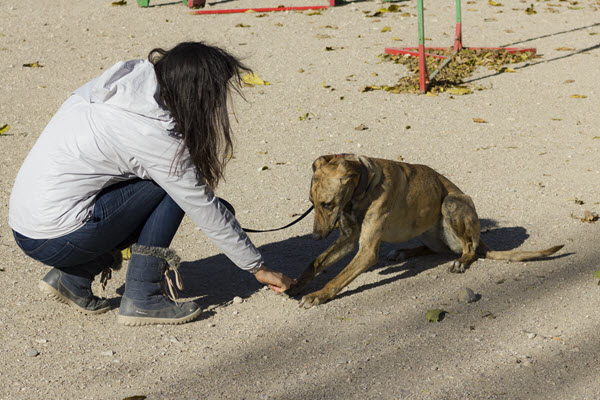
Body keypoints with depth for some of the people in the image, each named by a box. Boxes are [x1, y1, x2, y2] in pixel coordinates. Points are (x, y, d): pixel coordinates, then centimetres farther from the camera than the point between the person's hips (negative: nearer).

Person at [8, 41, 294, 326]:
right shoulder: (151, 133, -19)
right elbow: (204, 210, -12)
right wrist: (257, 268, -2)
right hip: (55, 241, -9)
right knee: (173, 185, -8)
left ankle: (72, 277, 14)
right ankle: (142, 298, -3)